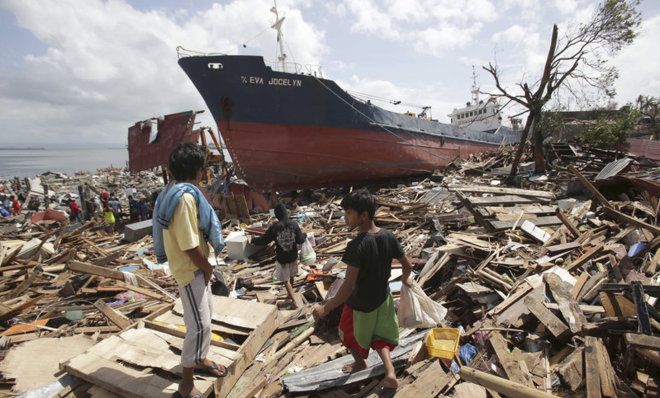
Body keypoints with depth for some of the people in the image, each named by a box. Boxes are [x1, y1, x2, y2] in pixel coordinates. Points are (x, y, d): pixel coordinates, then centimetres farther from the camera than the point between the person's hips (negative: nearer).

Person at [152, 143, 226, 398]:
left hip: (195, 266, 10)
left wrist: (205, 266, 14)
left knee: (206, 314, 23)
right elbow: (190, 245, -27)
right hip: (190, 269, -10)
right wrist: (208, 267, -11)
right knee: (199, 325, -2)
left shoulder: (175, 191, 6)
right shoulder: (186, 197, -26)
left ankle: (200, 359, 42)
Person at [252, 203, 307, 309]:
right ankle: (290, 293, 46)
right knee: (292, 276, 26)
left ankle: (294, 302, 9)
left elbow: (263, 241, -10)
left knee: (286, 280, 10)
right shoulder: (294, 224, -13)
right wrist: (305, 235, 12)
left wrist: (253, 240, 8)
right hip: (293, 256, 3)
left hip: (281, 258, -3)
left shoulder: (274, 227, -18)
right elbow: (300, 240, -9)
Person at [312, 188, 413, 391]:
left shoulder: (356, 246, -33)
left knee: (349, 335, 27)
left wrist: (326, 308, -22)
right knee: (380, 336, 29)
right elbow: (408, 266, -1)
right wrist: (405, 279, 21)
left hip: (360, 304, -5)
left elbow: (349, 286, -32)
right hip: (383, 298, 5)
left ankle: (360, 363, 51)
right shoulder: (389, 236, -14)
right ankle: (390, 372, 15)